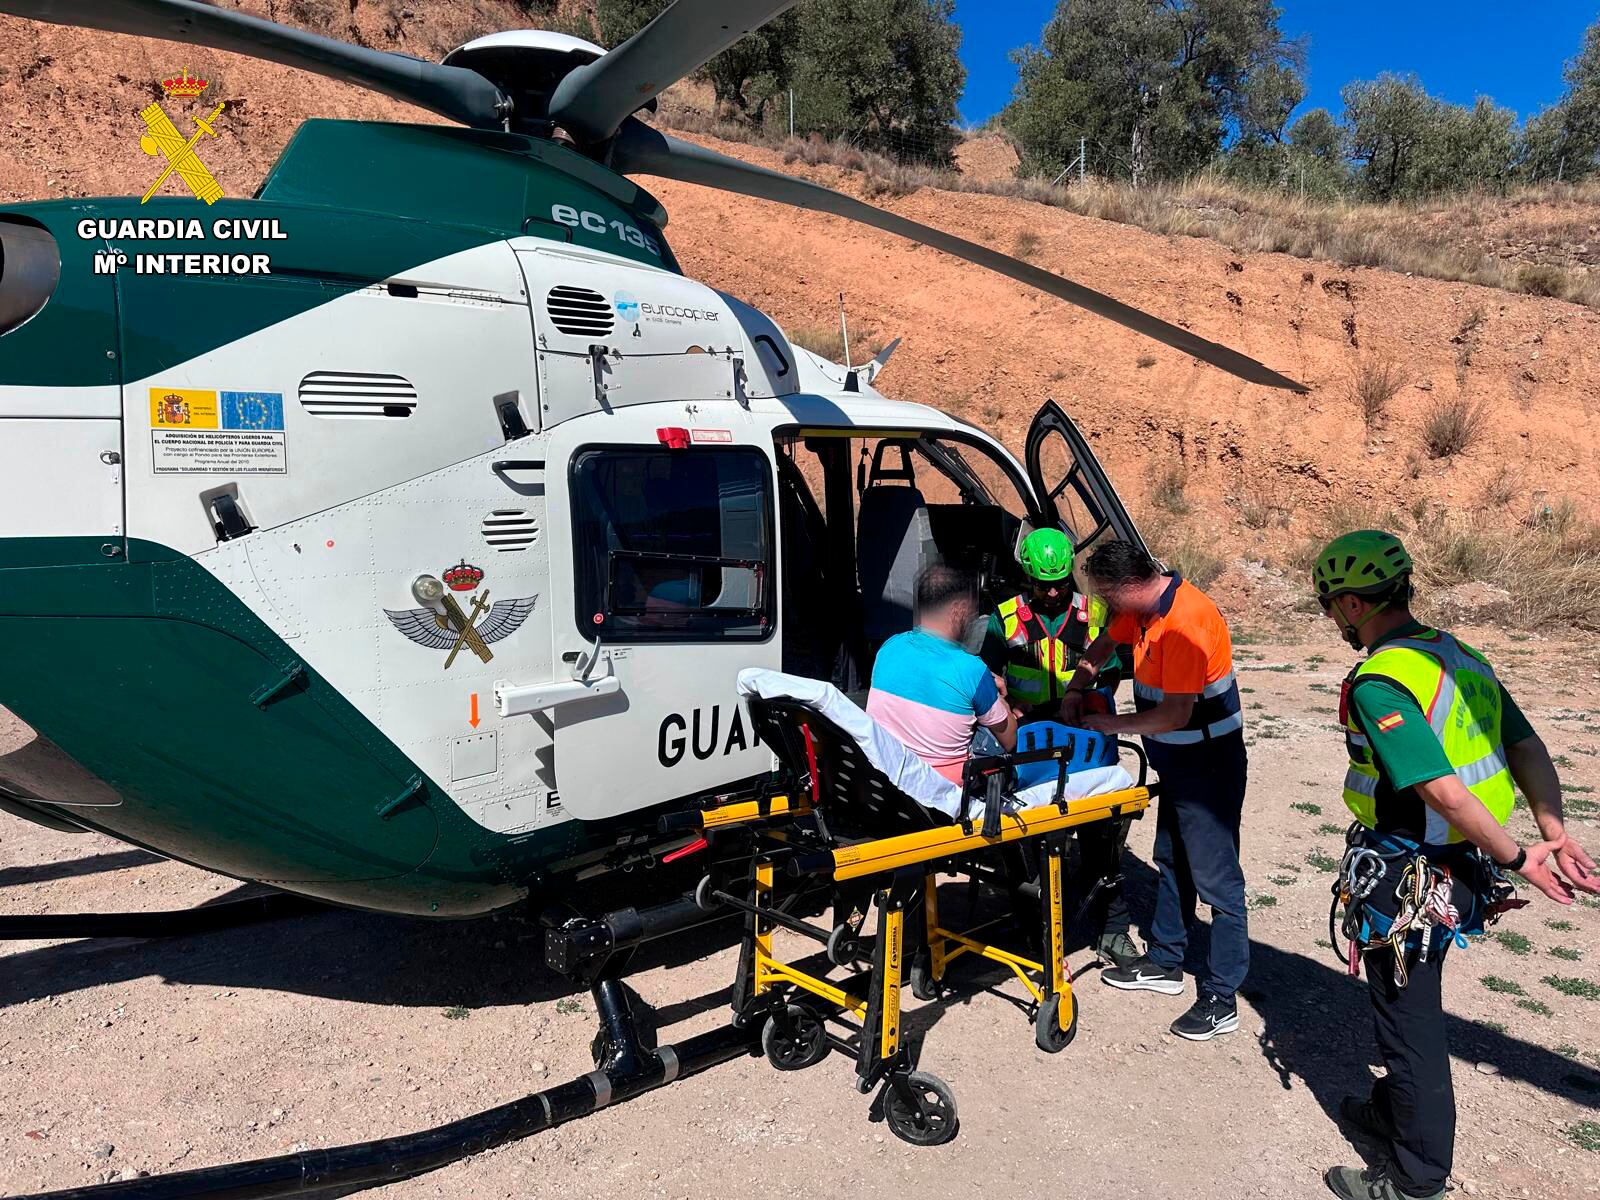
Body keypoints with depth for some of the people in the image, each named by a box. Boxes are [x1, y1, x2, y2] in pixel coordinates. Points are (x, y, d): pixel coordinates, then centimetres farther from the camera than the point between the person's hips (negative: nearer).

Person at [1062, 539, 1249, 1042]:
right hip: (1176, 759, 10)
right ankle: (1164, 963, 35)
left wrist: (1109, 724, -15)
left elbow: (1175, 714, -29)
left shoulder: (1185, 623, -29)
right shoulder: (1143, 605, 0)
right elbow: (1105, 644, 19)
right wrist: (1074, 693, 6)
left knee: (1215, 877, -1)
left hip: (1208, 763, -10)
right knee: (1172, 861, 20)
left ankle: (1221, 1000, 9)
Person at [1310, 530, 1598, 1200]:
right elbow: (1528, 749, 4)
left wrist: (1516, 858, -17)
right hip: (1460, 869, 9)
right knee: (1410, 1001, 25)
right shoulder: (1459, 656, 6)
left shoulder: (1379, 681, -24)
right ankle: (1396, 1110, 45)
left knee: (1406, 1015, 7)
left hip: (1406, 878, -9)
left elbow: (1444, 792, -28)